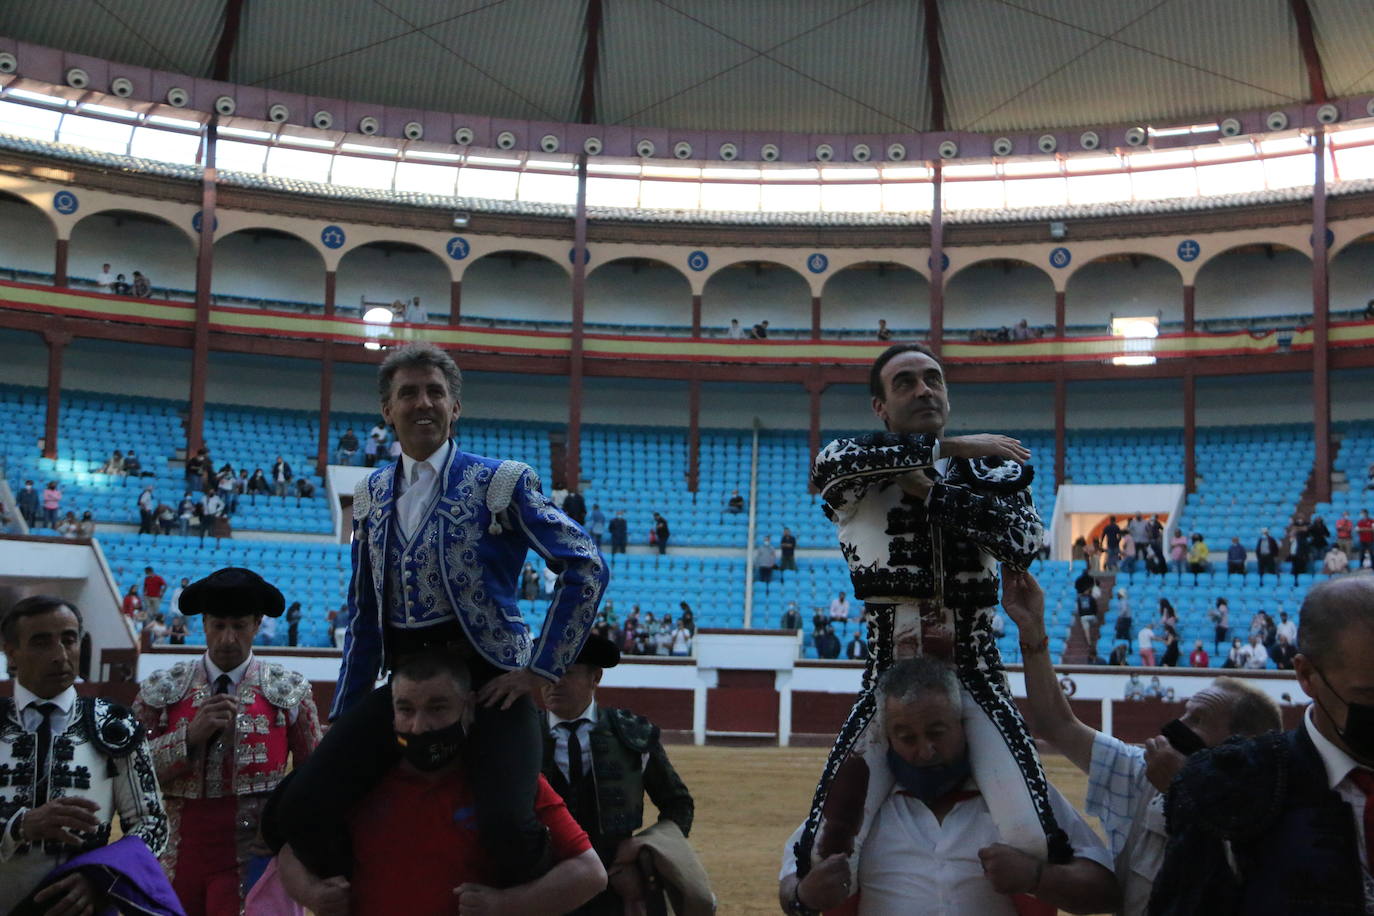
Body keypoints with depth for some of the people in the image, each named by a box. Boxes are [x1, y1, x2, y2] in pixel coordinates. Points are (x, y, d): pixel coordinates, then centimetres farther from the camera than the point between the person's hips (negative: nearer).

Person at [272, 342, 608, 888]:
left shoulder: (501, 482, -3)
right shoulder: (371, 495, 13)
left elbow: (585, 567, -6)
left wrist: (542, 669, -9)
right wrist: (343, 715, 16)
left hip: (488, 678, -5)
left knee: (506, 826, -25)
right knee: (302, 809, -10)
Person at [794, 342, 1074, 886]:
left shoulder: (995, 468, 11)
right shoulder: (853, 472, 6)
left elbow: (1024, 541, -9)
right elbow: (833, 464, -21)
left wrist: (934, 492, -9)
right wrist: (949, 447, -13)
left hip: (976, 673, 1)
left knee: (1036, 844, -13)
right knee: (830, 849, -8)